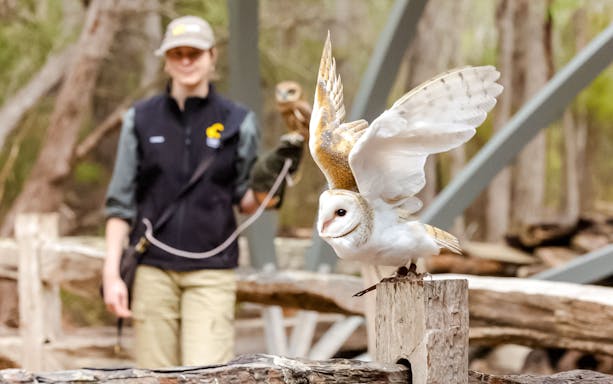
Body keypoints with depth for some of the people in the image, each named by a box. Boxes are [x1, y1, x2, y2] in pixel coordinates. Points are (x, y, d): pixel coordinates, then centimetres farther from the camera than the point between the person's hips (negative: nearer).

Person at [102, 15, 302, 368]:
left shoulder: (238, 122, 3)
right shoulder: (141, 119, 6)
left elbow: (247, 203, 8)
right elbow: (121, 202, 7)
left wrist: (268, 181, -15)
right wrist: (112, 272, -1)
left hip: (212, 272, -1)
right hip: (153, 270, 1)